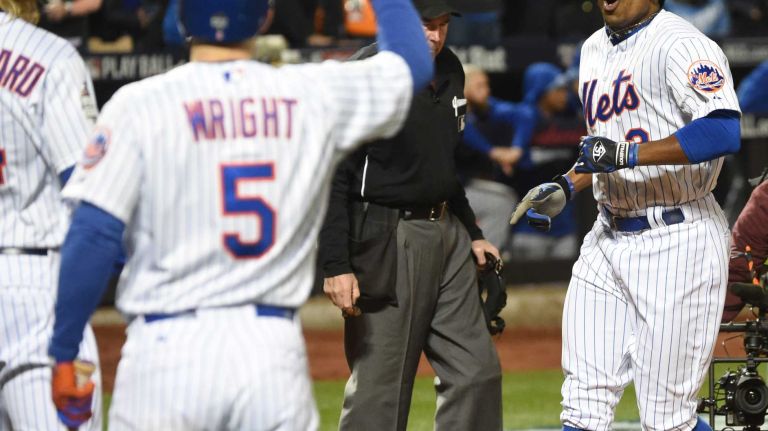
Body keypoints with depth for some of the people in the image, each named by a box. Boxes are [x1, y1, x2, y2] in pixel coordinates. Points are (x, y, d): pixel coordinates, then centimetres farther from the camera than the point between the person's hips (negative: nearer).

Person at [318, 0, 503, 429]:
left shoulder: (449, 69, 10)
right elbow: (332, 177, -16)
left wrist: (472, 232, 19)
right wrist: (337, 266, -20)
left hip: (448, 234, 8)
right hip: (386, 243, -8)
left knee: (477, 372, 7)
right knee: (379, 393, -5)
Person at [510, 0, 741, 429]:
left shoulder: (680, 44, -13)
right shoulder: (595, 49, 15)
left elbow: (724, 132, -29)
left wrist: (626, 154, -30)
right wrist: (566, 185, 12)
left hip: (677, 242, -8)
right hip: (608, 239, 8)